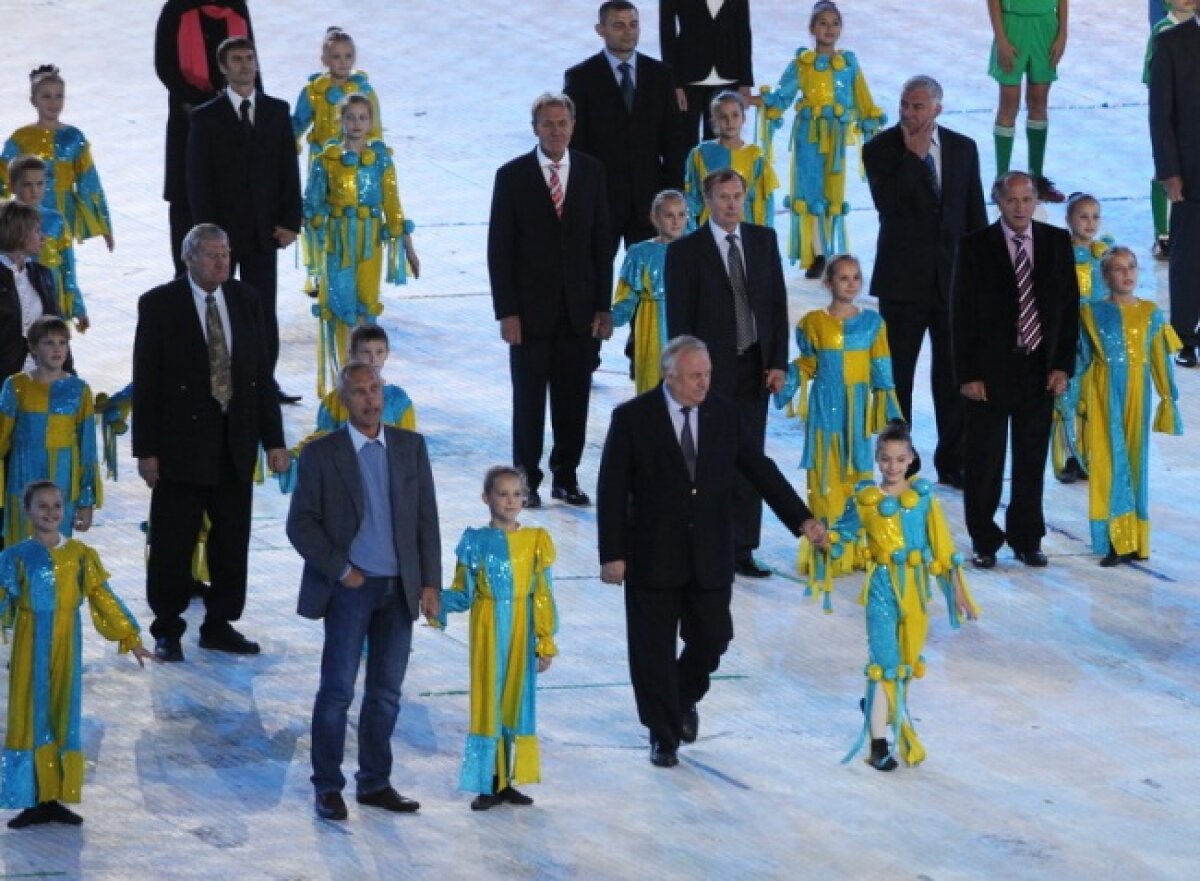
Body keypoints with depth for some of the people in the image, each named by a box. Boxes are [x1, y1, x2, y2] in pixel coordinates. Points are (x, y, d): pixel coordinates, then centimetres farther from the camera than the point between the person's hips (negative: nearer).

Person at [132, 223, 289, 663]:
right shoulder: (159, 305, -6)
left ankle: (219, 624, 21)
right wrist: (146, 449, -10)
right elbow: (145, 380, -6)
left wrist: (273, 440, 4)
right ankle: (167, 630, 14)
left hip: (236, 442, 4)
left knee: (232, 540, 9)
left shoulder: (245, 300, 6)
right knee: (173, 542, 2)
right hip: (182, 442, -4)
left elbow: (262, 373, 8)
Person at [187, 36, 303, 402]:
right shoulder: (206, 118, -4)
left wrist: (290, 221, -2)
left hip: (265, 230, 2)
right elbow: (198, 180, -5)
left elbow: (289, 170, 5)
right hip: (222, 231, -2)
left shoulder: (277, 111, 5)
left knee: (263, 307, 5)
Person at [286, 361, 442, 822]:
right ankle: (327, 788, 5)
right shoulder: (321, 453, -3)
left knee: (386, 692, 8)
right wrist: (340, 570, -10)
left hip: (399, 589, 4)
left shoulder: (410, 447, 7)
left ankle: (375, 783, 18)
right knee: (338, 690, -4)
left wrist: (430, 582, 2)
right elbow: (301, 524, -4)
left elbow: (427, 518, 8)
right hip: (349, 588, -4)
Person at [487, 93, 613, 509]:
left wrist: (603, 306, 2)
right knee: (529, 399, 4)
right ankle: (527, 480, 13)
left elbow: (602, 241, 6)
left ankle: (566, 476, 18)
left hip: (580, 309, 2)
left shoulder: (591, 171, 4)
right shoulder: (512, 176, -4)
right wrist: (506, 312, -9)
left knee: (574, 399, 6)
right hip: (531, 309, -2)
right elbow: (499, 248, -4)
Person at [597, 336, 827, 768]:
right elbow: (612, 490, -8)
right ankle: (664, 734, 21)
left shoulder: (726, 415, 0)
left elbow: (761, 470, 2)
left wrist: (802, 519, -8)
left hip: (711, 556, 3)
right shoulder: (632, 418, -9)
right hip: (653, 555, -3)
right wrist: (612, 553, -11)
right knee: (655, 649, 4)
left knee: (710, 640, 8)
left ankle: (683, 699, 39)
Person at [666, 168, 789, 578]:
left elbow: (778, 302, 7)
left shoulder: (764, 240, 6)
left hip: (755, 367, 4)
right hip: (711, 371, -4)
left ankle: (742, 549, 10)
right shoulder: (685, 251, -6)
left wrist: (778, 362, 0)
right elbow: (679, 318, -6)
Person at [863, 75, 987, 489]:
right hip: (903, 279, -2)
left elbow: (976, 213, 9)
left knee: (954, 375, 6)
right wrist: (914, 155, -21)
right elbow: (887, 204, -21)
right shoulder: (880, 149, -6)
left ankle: (953, 462, 16)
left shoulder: (962, 148, 4)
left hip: (954, 276, 2)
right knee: (895, 375, 4)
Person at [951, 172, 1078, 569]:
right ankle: (985, 542, 15)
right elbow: (962, 314, -4)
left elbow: (1069, 307, 6)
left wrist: (1063, 366, -2)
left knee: (1032, 462, 10)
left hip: (1042, 369, 2)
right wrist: (968, 374, -9)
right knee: (984, 463, 3)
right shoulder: (975, 246, -5)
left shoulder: (1057, 242, 4)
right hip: (990, 371, -2)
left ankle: (1027, 539, 21)